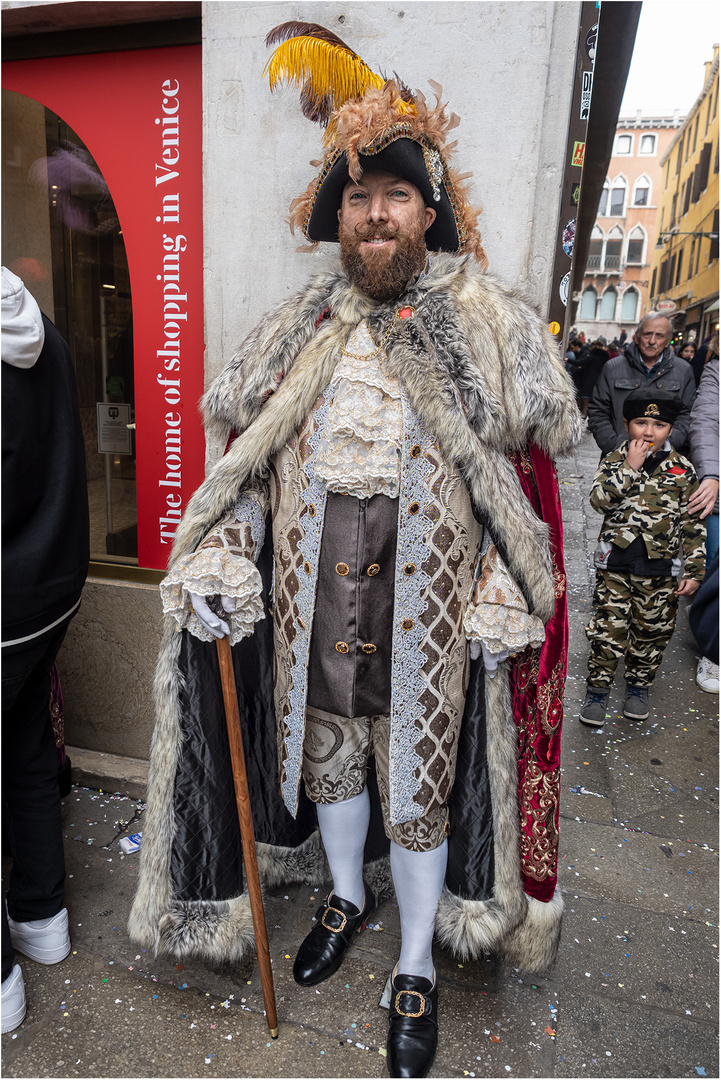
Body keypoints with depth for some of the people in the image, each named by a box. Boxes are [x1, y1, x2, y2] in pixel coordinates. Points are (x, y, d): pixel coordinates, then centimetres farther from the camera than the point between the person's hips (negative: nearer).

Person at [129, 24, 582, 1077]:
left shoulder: (491, 325, -1)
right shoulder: (297, 331, 6)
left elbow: (522, 471, -2)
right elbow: (241, 458, 6)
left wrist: (505, 600, -10)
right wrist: (220, 560, -8)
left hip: (430, 596, -2)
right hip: (310, 593, 3)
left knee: (419, 765, 10)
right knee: (325, 744, 19)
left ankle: (416, 969, 36)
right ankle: (347, 893, 50)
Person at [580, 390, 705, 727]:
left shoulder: (682, 469, 2)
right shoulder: (615, 460, 2)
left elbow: (693, 524, 4)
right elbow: (599, 500, -15)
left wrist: (694, 571, 0)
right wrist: (630, 467, -19)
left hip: (659, 569, 1)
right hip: (615, 563, -1)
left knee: (651, 631, 11)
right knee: (607, 629, 1)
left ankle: (638, 687, 32)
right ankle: (597, 691, 16)